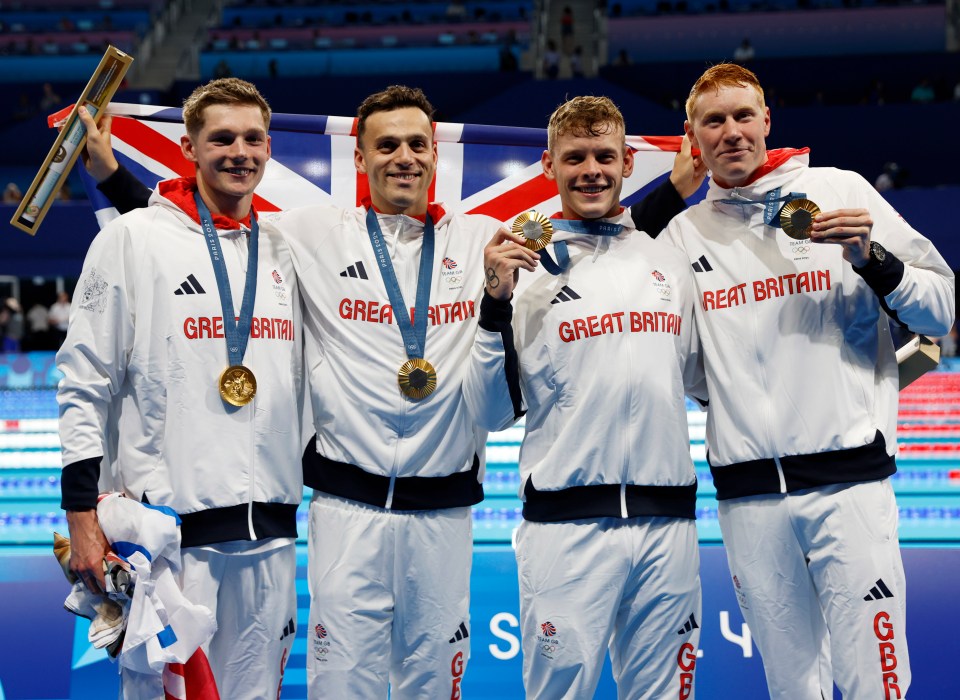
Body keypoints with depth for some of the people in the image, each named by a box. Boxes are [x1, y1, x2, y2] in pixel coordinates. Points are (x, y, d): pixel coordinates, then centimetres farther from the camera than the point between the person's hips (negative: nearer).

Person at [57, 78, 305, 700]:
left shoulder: (284, 251, 13)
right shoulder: (133, 239, -2)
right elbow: (84, 384, -3)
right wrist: (83, 514, -8)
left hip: (270, 528, 5)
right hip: (165, 519, -5)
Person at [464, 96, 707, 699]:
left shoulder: (672, 263, 12)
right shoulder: (528, 268, 1)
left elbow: (702, 381, 24)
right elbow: (492, 413, -2)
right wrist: (497, 303, -12)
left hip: (667, 520, 3)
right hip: (566, 525, -3)